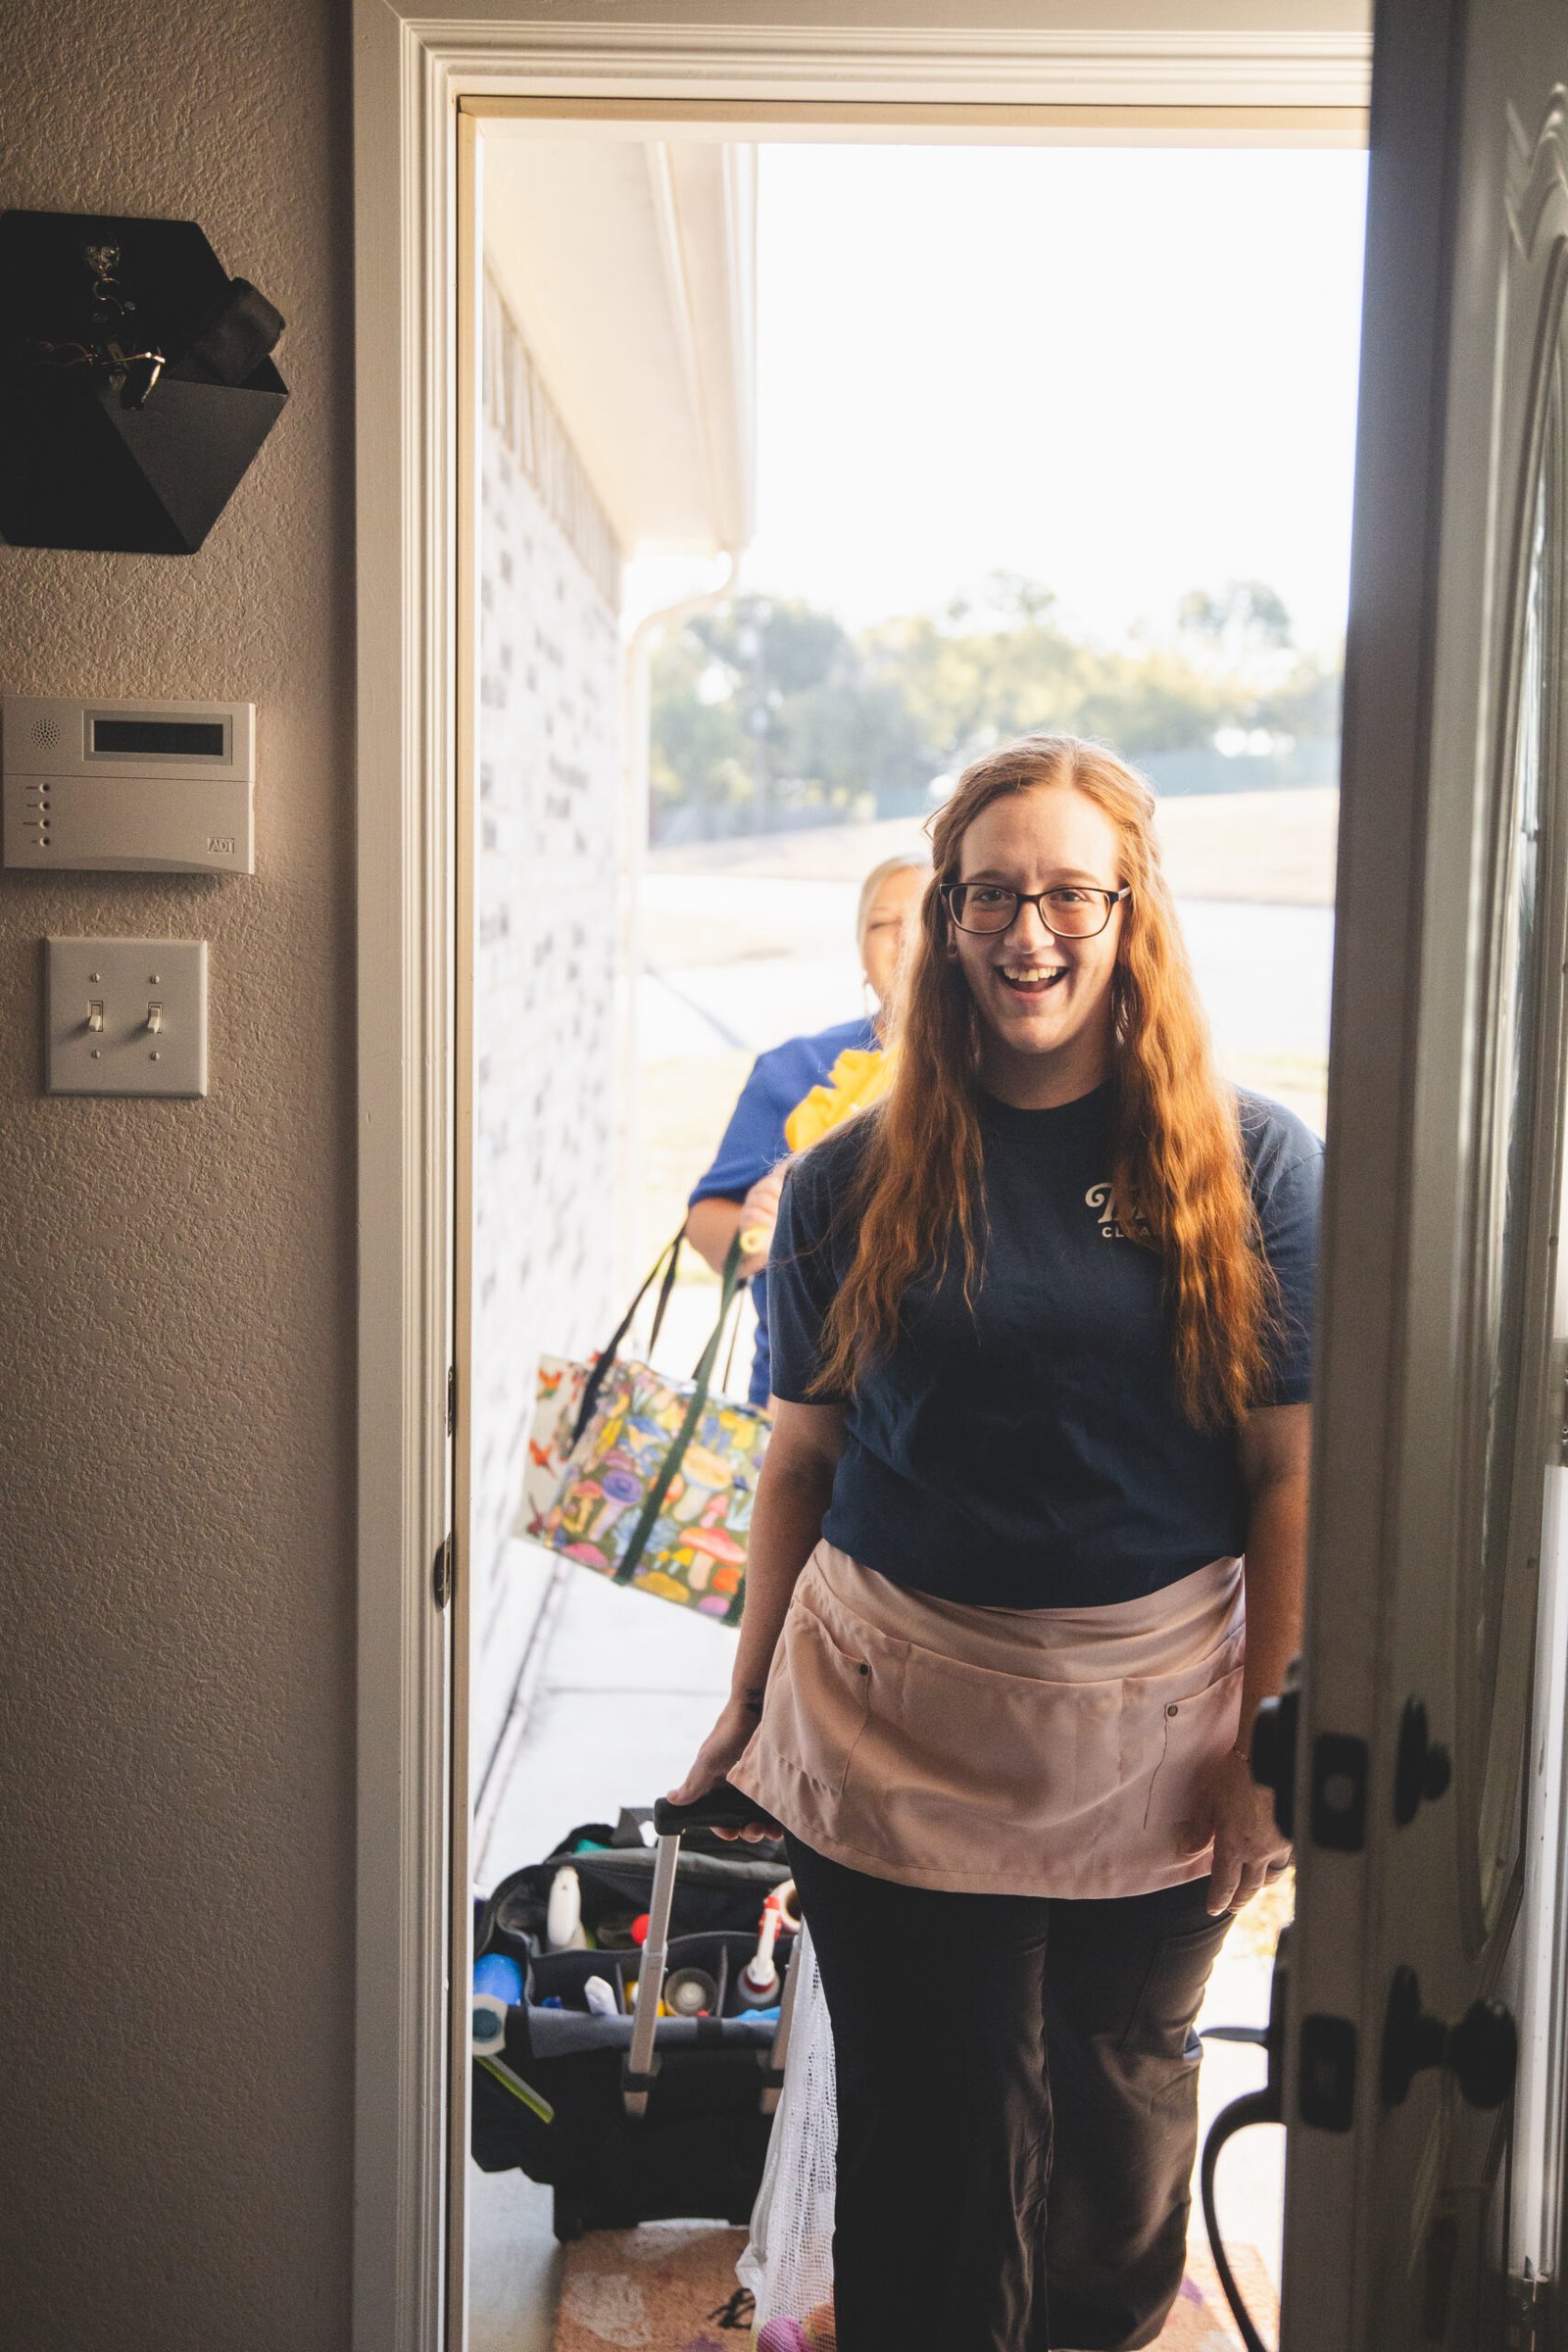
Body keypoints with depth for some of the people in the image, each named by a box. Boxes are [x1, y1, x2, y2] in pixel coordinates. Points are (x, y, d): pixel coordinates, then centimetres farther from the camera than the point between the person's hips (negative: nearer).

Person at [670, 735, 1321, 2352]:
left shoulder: (1252, 1168, -4)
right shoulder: (855, 1181, 0)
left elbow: (1293, 1472, -4)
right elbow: (802, 1459, 5)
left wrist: (1270, 1741, -6)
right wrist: (748, 1708, 7)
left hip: (1151, 1728, 0)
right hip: (895, 1731, 0)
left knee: (1123, 2108, 18)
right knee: (930, 2127, 9)